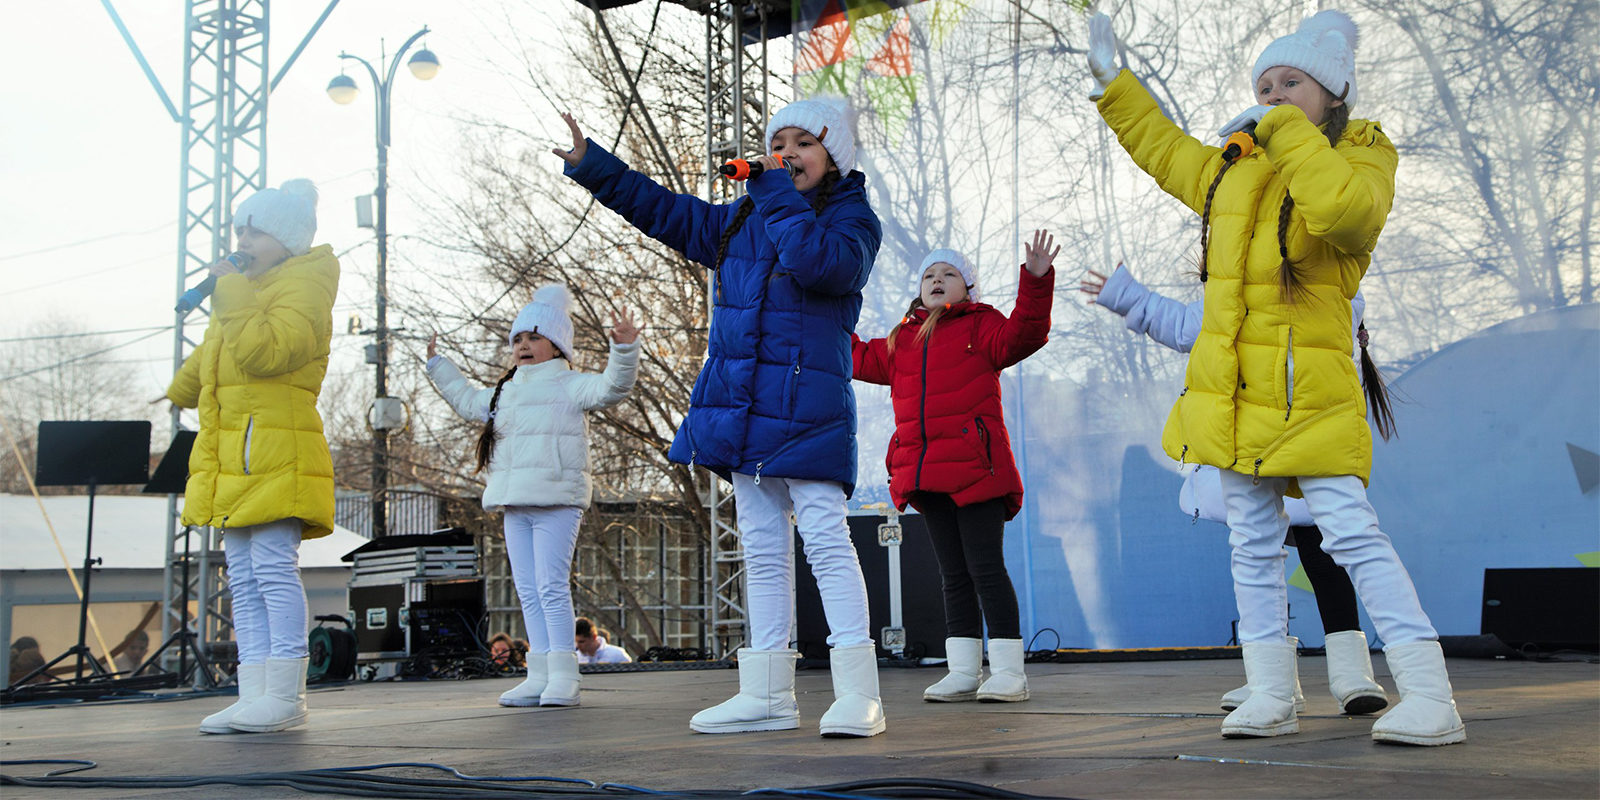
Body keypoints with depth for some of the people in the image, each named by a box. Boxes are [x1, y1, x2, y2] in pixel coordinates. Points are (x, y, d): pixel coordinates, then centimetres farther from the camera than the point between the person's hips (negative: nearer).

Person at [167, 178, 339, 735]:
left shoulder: (303, 285, -5)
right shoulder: (245, 290, 23)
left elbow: (265, 350, -23)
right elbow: (208, 357, 43)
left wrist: (230, 292, -14)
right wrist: (181, 391, 58)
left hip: (274, 452, -9)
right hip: (234, 458, 9)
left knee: (273, 568, -12)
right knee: (243, 578, 5)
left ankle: (285, 696, -11)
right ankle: (255, 694, 6)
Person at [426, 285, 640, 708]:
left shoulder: (570, 385, 1)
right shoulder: (504, 392, 23)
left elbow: (611, 388, -15)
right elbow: (467, 400, 40)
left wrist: (624, 348, -30)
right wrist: (438, 364, 44)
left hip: (556, 501, -8)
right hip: (515, 505, 8)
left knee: (552, 586, -12)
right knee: (528, 591, 7)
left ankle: (563, 675, -10)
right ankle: (540, 675, 10)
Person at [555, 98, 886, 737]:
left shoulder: (852, 219, -2)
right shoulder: (741, 222, 18)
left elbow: (822, 263, -23)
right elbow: (664, 211, 23)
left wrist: (779, 196, -14)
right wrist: (590, 164, 20)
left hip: (807, 406, -7)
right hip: (743, 408, 7)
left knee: (825, 537, -14)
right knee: (761, 547, 8)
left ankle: (857, 692, -14)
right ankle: (767, 695, 12)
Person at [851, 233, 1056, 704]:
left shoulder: (980, 326, 3)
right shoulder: (902, 342, 21)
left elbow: (1021, 335, -14)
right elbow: (862, 360, 31)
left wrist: (1036, 280, -26)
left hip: (974, 468, -6)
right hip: (926, 472, 6)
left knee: (986, 567, -7)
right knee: (953, 574, 9)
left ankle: (1008, 671, -3)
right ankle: (963, 672, 13)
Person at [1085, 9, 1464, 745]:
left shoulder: (1360, 159, -3)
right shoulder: (1232, 170, 16)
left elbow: (1341, 208, -28)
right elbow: (1163, 149, 34)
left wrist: (1288, 128, -20)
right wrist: (1113, 86, 34)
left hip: (1308, 393, -7)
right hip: (1233, 394, 7)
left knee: (1352, 533, -14)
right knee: (1254, 546, 8)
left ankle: (1429, 698, -14)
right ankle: (1271, 697, 14)